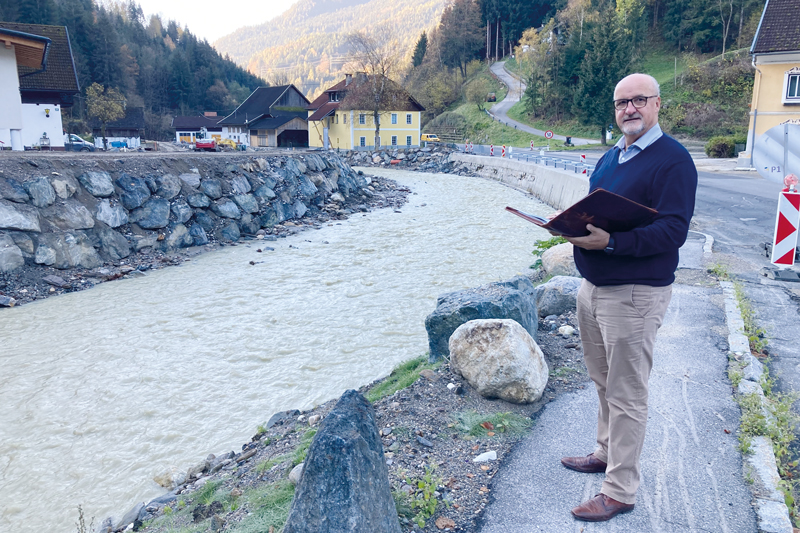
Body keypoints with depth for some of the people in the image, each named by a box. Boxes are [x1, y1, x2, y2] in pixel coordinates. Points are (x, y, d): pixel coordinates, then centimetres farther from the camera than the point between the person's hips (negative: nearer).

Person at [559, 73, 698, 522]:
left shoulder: (673, 160, -12)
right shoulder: (611, 158, 15)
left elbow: (673, 231, -20)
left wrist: (610, 241, -31)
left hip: (634, 295, -8)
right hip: (593, 287, 8)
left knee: (627, 396, 1)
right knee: (604, 383, 20)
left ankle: (620, 492, 14)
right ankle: (606, 454, 38)